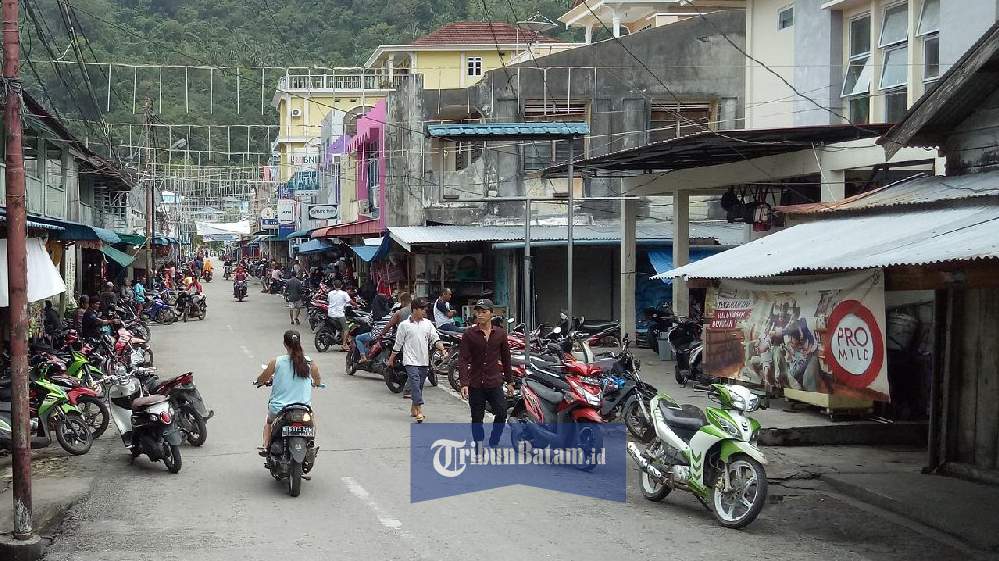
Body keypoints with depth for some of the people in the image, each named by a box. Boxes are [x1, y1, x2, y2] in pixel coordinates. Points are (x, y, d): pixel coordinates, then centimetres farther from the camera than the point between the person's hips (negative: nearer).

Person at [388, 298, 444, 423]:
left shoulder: (428, 324, 8)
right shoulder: (404, 325, -2)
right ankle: (419, 410, -21)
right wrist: (391, 358, 10)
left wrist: (441, 348, -15)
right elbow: (398, 343, 5)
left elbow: (435, 338, 4)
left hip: (424, 361, 4)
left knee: (419, 385, 11)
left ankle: (413, 408, 26)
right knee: (415, 384, -16)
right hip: (411, 360, -4)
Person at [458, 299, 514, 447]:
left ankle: (493, 443, 10)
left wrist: (509, 381, 15)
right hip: (475, 384, -1)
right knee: (477, 418, 5)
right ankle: (479, 447, 18)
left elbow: (506, 358, 14)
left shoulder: (500, 333, 5)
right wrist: (464, 383, -15)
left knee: (502, 413, -10)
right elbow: (462, 360, -6)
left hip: (495, 383, 1)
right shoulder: (469, 334, -2)